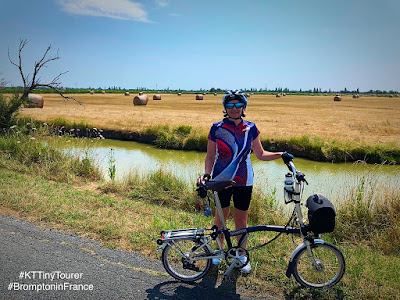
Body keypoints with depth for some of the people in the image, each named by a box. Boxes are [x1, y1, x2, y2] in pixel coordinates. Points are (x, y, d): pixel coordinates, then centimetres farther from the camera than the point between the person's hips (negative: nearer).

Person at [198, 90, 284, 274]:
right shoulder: (217, 128, -5)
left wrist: (280, 154, -4)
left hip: (244, 181, 1)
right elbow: (210, 156, -1)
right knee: (221, 216, 11)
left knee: (241, 219, 9)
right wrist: (207, 174, -16)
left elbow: (260, 154, 9)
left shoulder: (251, 128, 1)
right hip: (221, 180, -1)